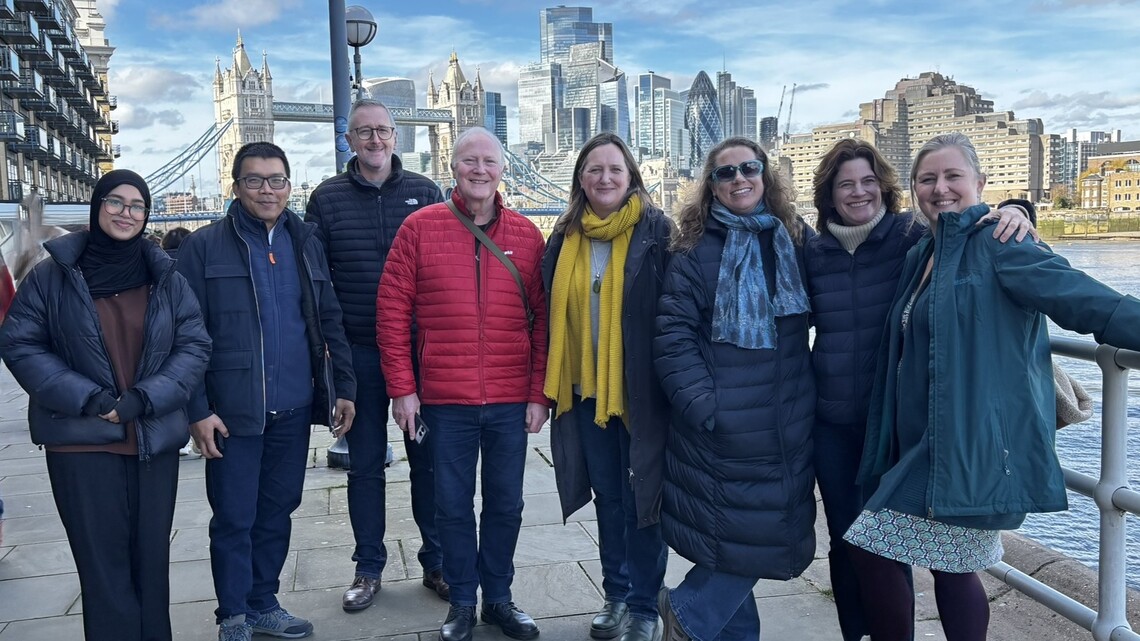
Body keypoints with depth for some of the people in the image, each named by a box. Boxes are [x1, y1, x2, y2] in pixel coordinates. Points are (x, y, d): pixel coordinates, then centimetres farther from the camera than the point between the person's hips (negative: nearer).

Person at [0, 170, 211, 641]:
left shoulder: (166, 277, 5)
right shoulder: (52, 274, -1)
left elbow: (195, 345, 2)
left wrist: (144, 398, -12)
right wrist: (84, 398, -14)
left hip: (155, 438, 2)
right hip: (81, 440, -2)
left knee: (152, 557, 11)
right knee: (102, 562, 3)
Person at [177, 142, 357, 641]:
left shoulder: (304, 241, 9)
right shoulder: (204, 247, -4)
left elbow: (329, 320, 10)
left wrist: (343, 387, 6)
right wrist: (198, 410, -11)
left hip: (293, 408, 4)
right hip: (233, 411, -4)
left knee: (277, 511, 14)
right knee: (234, 518, 6)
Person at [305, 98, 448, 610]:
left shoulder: (425, 193, 3)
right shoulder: (327, 199, 3)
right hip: (358, 353, 0)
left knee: (427, 458, 9)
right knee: (365, 464, 11)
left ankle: (436, 562, 23)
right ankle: (368, 568, 25)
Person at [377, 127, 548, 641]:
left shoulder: (527, 235, 4)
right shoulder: (420, 227, -1)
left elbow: (542, 320, 4)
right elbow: (392, 310, -1)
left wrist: (539, 394, 0)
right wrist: (402, 387, -5)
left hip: (511, 402, 2)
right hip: (444, 401, -1)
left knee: (505, 504, 13)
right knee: (453, 506, 11)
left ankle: (498, 597, 31)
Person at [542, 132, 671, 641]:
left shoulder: (656, 231, -6)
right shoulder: (565, 237, 8)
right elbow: (553, 311, 13)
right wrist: (552, 385, 11)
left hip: (639, 389, -4)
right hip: (585, 389, 5)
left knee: (641, 496, 5)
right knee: (607, 496, 16)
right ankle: (616, 594, 31)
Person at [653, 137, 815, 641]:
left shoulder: (796, 239, 7)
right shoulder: (695, 250, -5)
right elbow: (673, 336, -10)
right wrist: (702, 405, -18)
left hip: (788, 423, 5)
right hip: (722, 429, -5)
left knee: (770, 533, 10)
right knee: (738, 535, 1)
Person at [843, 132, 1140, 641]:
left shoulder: (997, 244, -11)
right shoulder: (921, 256, 15)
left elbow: (1083, 298, -20)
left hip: (974, 445, -8)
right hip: (927, 446, 8)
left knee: (874, 553, -5)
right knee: (950, 569, 16)